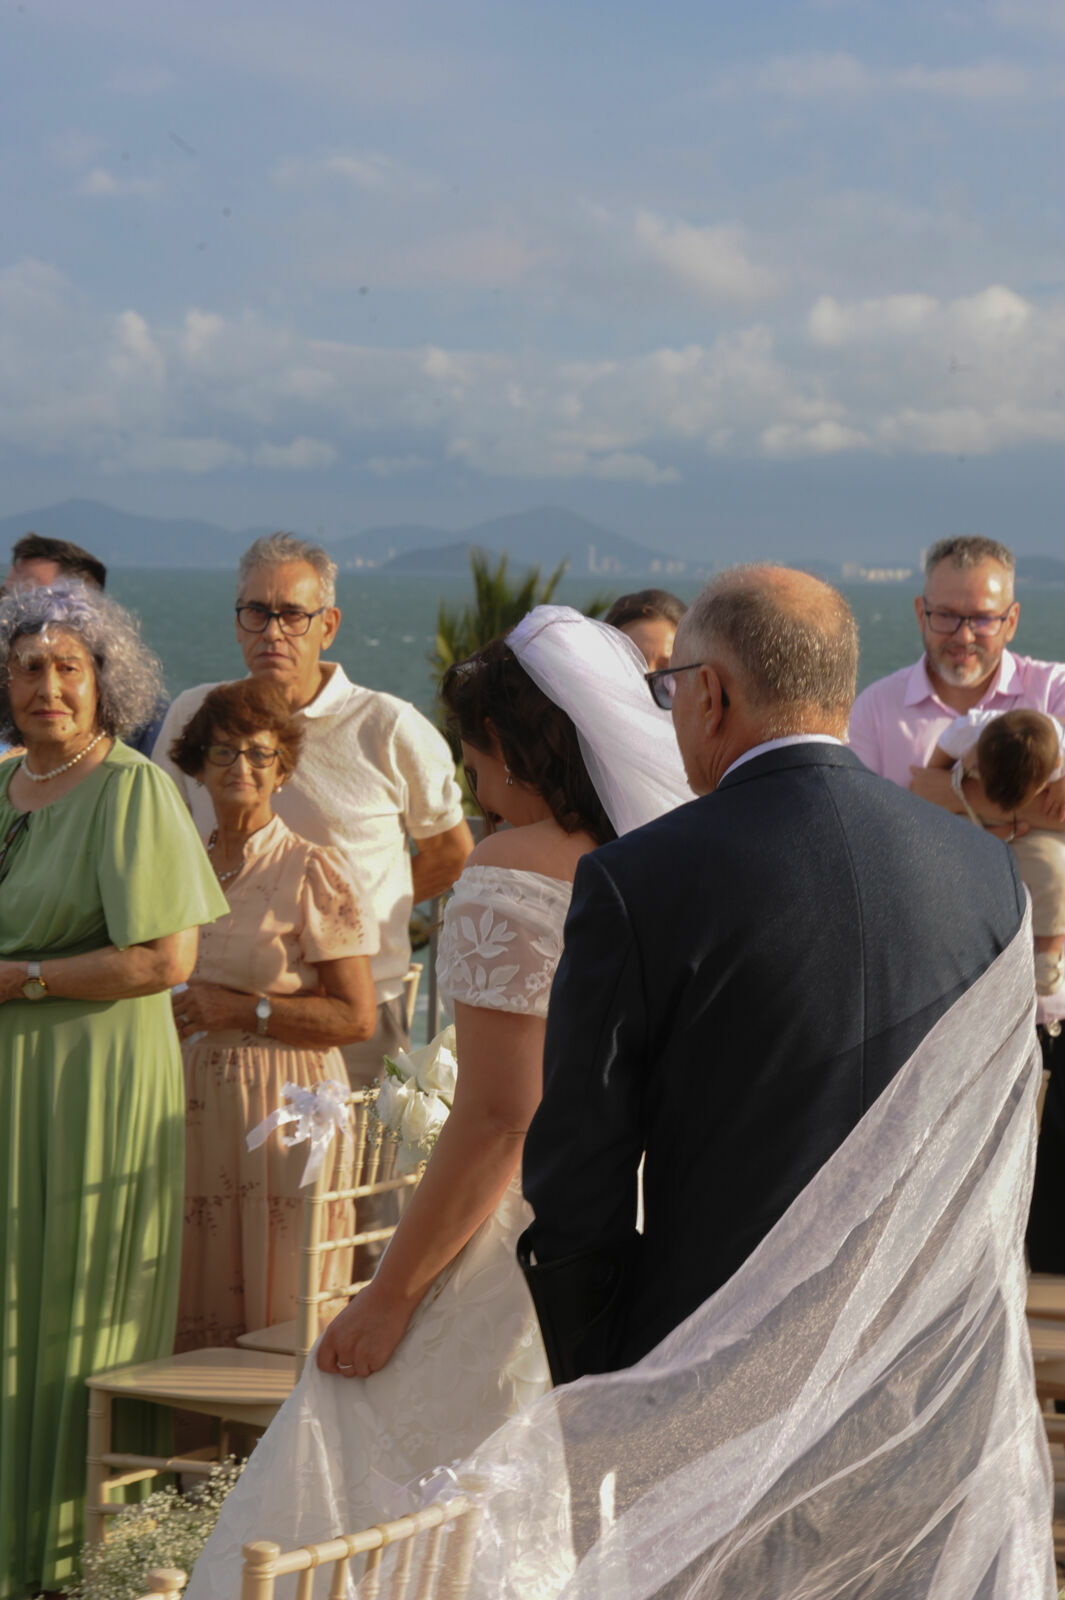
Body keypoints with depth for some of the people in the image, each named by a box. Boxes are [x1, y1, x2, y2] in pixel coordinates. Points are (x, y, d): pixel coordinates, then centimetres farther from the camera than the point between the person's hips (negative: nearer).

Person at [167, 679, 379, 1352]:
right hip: (193, 1105, 5)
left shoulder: (314, 873, -4)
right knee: (195, 1320, 6)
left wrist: (242, 1011, -12)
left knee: (279, 1317, -4)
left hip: (283, 1108, -5)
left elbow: (357, 1016, -8)